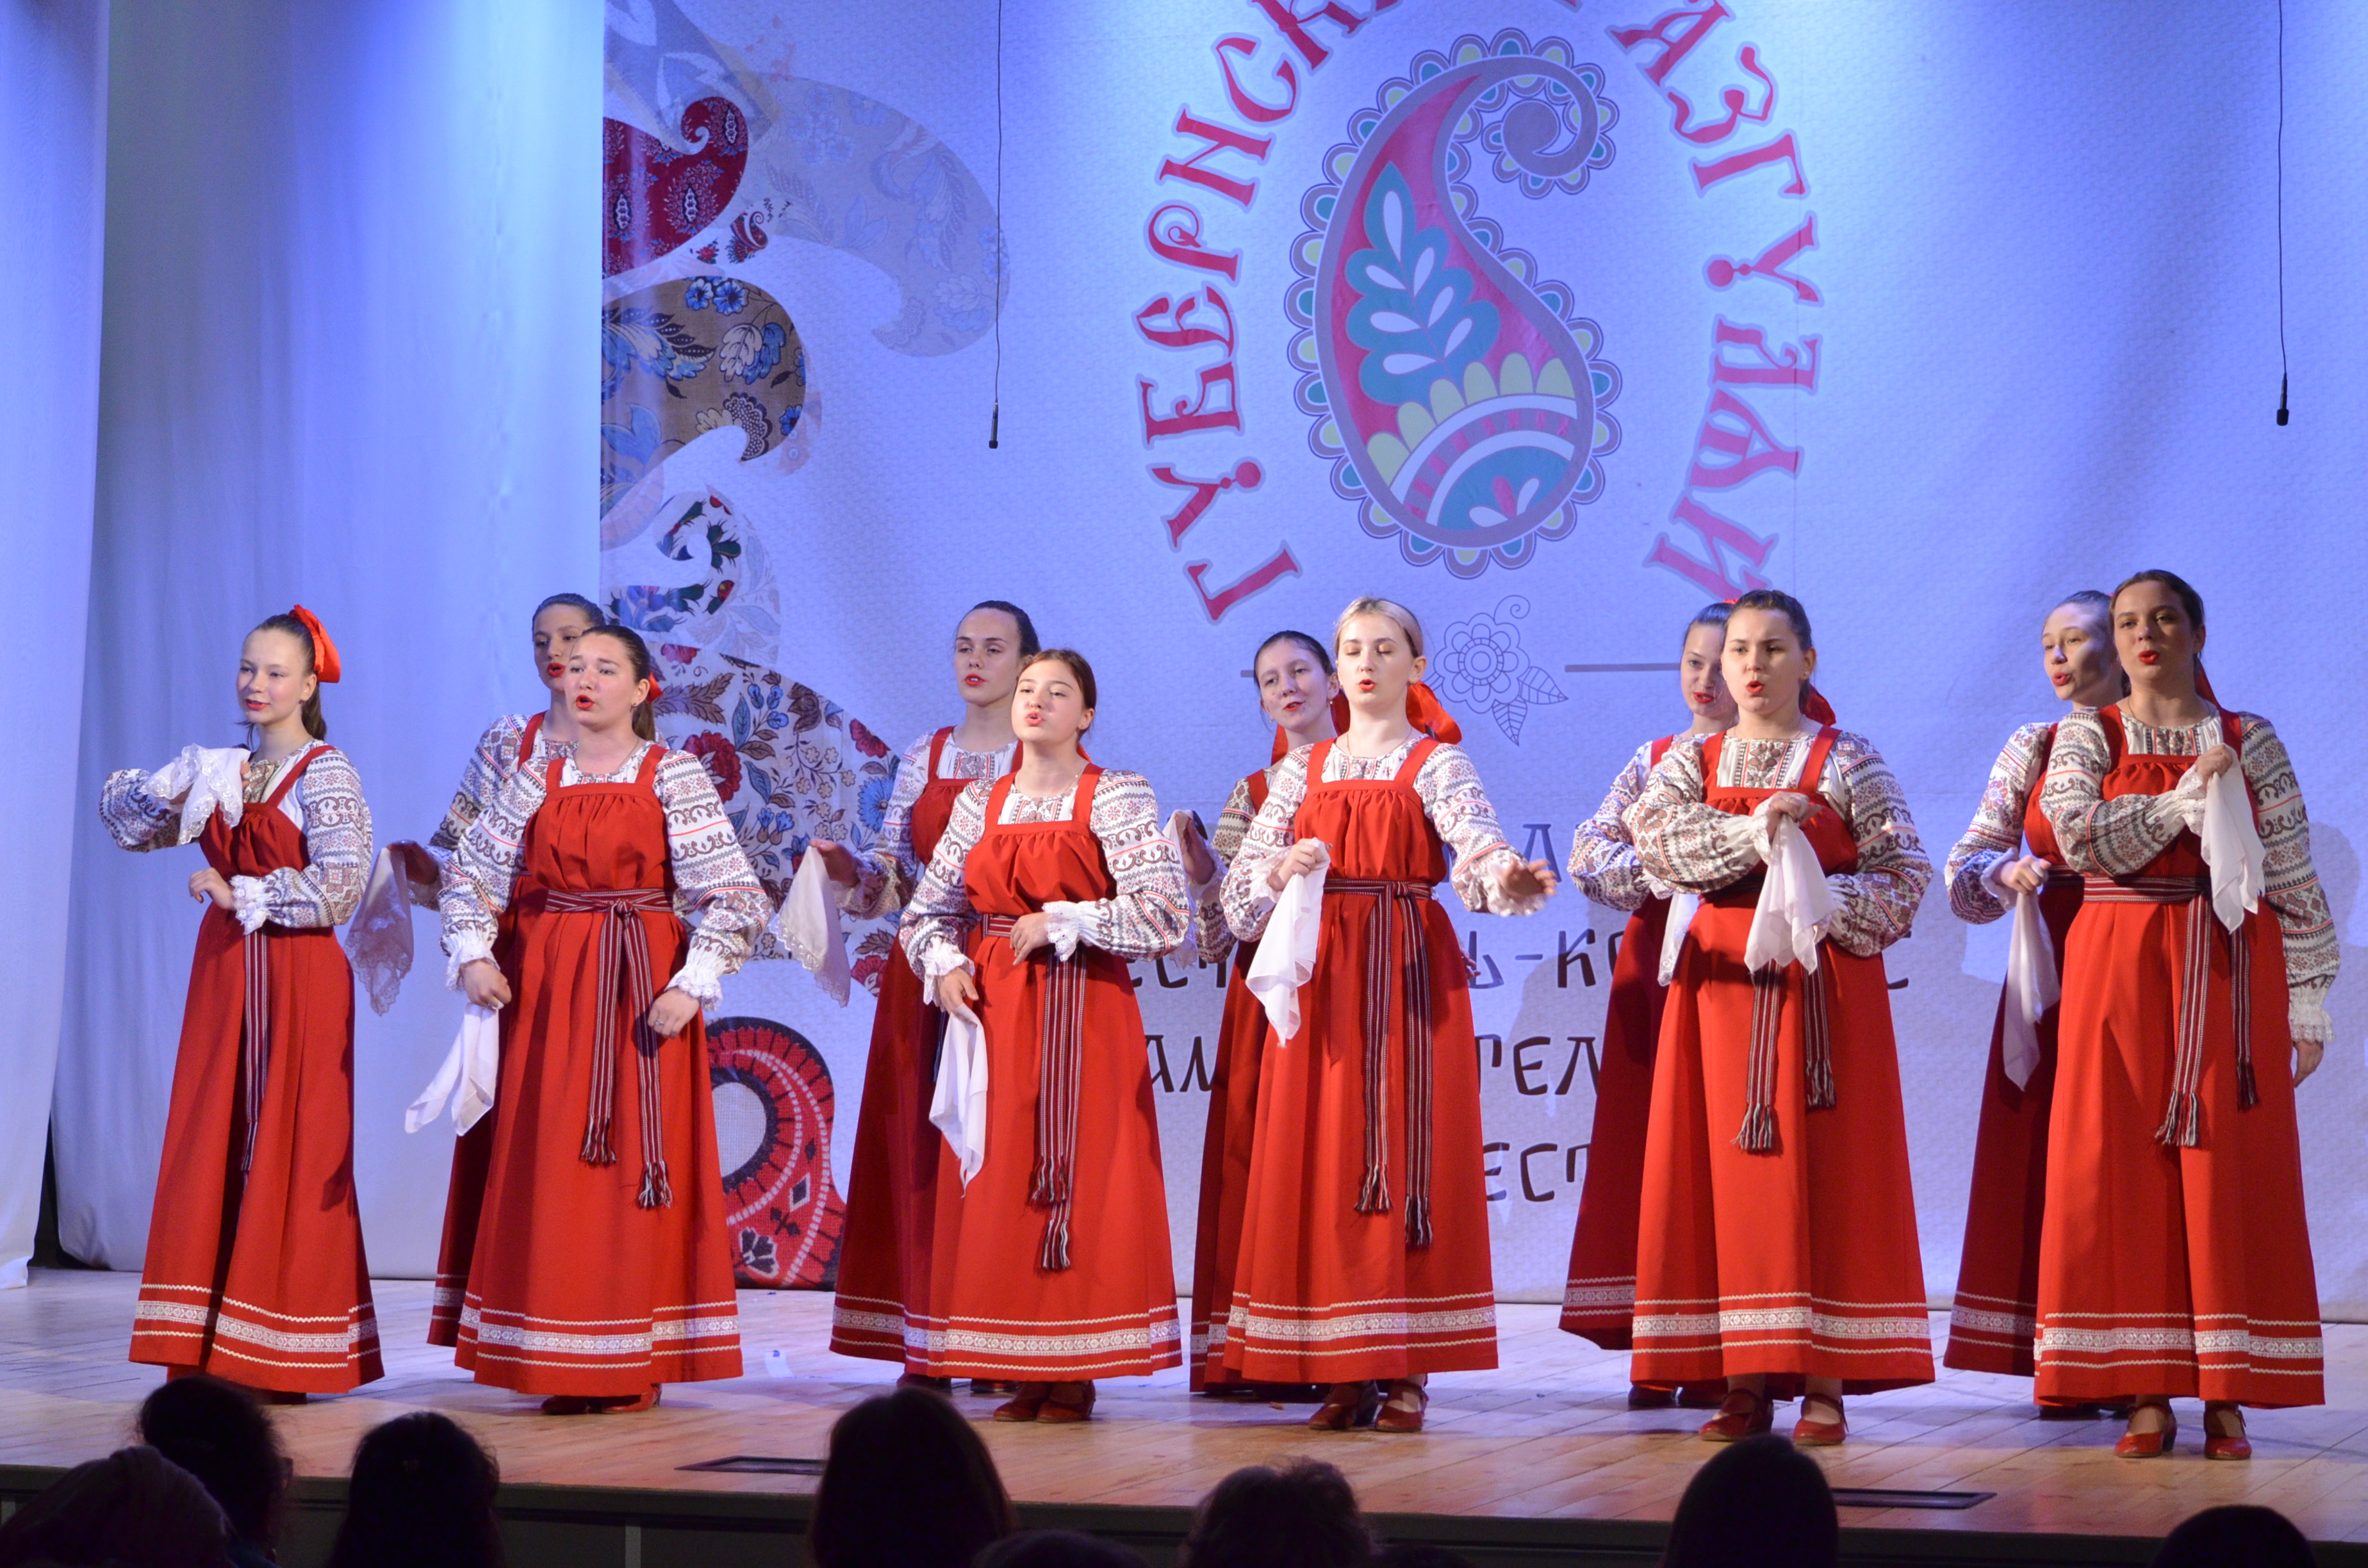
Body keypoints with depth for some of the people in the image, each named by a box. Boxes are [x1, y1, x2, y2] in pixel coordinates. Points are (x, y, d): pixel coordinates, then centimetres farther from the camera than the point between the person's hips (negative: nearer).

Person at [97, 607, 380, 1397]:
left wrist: (240, 895, -12)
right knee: (212, 1145, 3)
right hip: (226, 969, 6)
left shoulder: (325, 772, -7)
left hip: (297, 976, -6)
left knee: (285, 1149, -5)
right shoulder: (225, 770, 13)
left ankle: (284, 1358, 0)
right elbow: (124, 817, 15)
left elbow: (340, 883, -17)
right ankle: (214, 1349, 8)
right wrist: (178, 786, -4)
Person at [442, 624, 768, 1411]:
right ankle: (564, 1368, 8)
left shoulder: (675, 778, -1)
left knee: (635, 1164, -4)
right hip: (546, 990, 4)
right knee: (549, 1165, 2)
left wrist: (691, 987, -15)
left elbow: (732, 897, -6)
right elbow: (468, 874, 15)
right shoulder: (536, 783, 10)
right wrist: (473, 955, -1)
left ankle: (635, 1364, 1)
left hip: (639, 991, -4)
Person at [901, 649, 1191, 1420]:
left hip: (1084, 1013, -4)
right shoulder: (979, 803, 12)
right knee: (998, 1181, 1)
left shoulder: (1117, 798, -2)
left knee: (1081, 1179, -5)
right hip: (992, 1011, 4)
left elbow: (1166, 914, -12)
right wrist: (942, 963, -3)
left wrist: (1059, 921, -12)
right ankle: (1026, 1373, 7)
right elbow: (927, 909, 17)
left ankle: (1076, 1374, 1)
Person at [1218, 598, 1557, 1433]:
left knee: (1404, 1151, -7)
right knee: (1320, 1156, -1)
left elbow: (1476, 839, -17)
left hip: (1408, 971, -4)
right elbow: (1243, 878, 9)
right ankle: (1343, 1372, 4)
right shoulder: (1304, 770, 14)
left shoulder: (1438, 763, 2)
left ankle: (1406, 1370, -3)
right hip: (1320, 973, 4)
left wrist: (1508, 875, -39)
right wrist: (1284, 866, -13)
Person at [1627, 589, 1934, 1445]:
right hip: (1720, 980, 3)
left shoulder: (1848, 763, 2)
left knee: (1820, 1172, -6)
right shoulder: (1691, 762, 11)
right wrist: (1750, 832, -20)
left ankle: (1825, 1383, -4)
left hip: (1822, 981, -3)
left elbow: (1907, 873, -3)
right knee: (1725, 1172, -1)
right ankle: (1743, 1383, 3)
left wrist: (1825, 903, -18)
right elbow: (1655, 836, -8)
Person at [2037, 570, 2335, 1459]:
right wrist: (2187, 799, -10)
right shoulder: (2086, 739, 9)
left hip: (2232, 973, 0)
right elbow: (2078, 835, -10)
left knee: (2232, 1172, -4)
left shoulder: (2251, 743, 9)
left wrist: (2307, 1000, 0)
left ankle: (2226, 1394, -1)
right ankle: (2145, 1393, -1)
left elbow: (2295, 880, 5)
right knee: (2121, 1171, -4)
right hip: (2120, 970, 0)